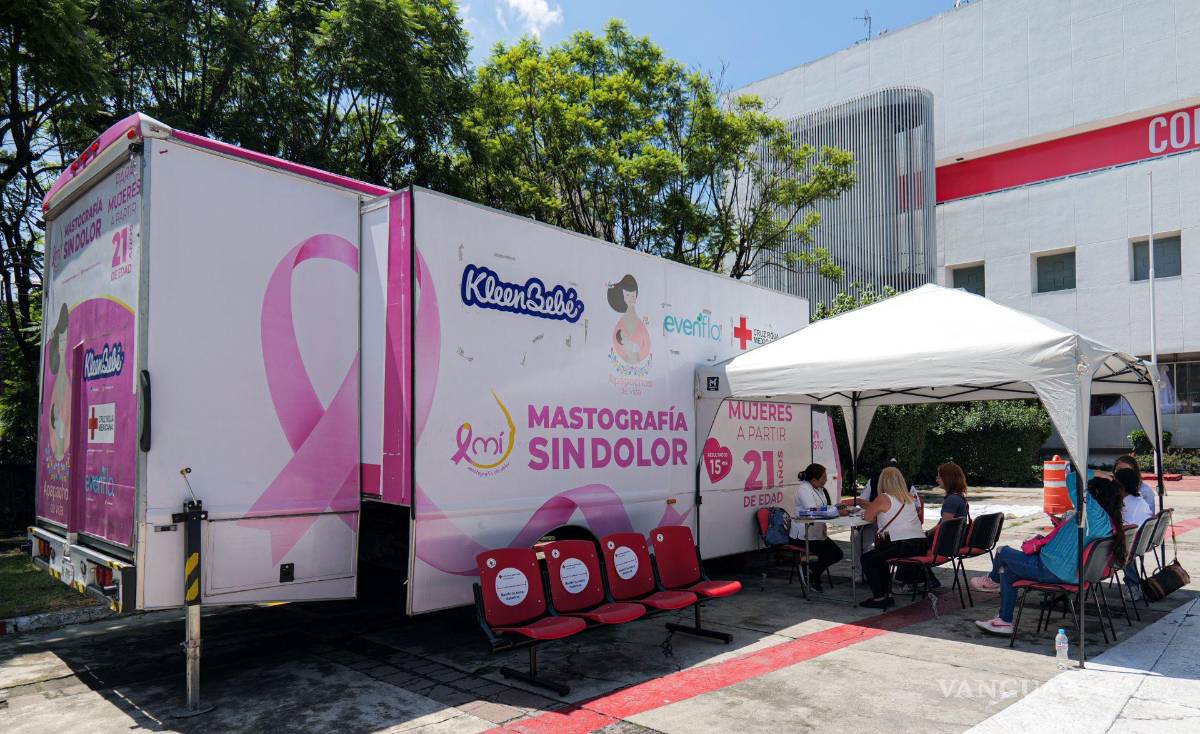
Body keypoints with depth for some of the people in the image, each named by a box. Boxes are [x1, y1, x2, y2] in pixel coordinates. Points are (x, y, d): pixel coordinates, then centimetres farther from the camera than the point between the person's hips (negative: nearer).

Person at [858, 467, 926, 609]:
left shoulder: (883, 499, -5)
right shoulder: (909, 498, 17)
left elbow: (867, 517, 1)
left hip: (903, 545, -8)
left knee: (867, 559, 5)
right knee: (879, 556, 26)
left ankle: (879, 598, 4)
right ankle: (886, 593, 26)